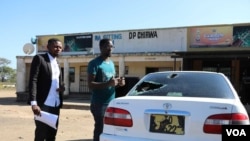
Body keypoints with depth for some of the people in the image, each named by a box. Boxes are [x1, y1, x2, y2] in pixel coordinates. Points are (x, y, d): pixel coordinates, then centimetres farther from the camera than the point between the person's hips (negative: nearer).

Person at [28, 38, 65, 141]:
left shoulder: (57, 63, 19)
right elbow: (33, 80, -12)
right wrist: (33, 102, -23)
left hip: (55, 104, 7)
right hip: (43, 104, -7)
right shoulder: (39, 58, -4)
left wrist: (61, 87, 0)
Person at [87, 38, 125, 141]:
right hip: (99, 104, -7)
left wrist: (118, 82, 1)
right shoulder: (94, 63, -8)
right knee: (100, 130, -4)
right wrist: (108, 84, -27)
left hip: (111, 103, 7)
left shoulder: (111, 63, 16)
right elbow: (90, 85, -15)